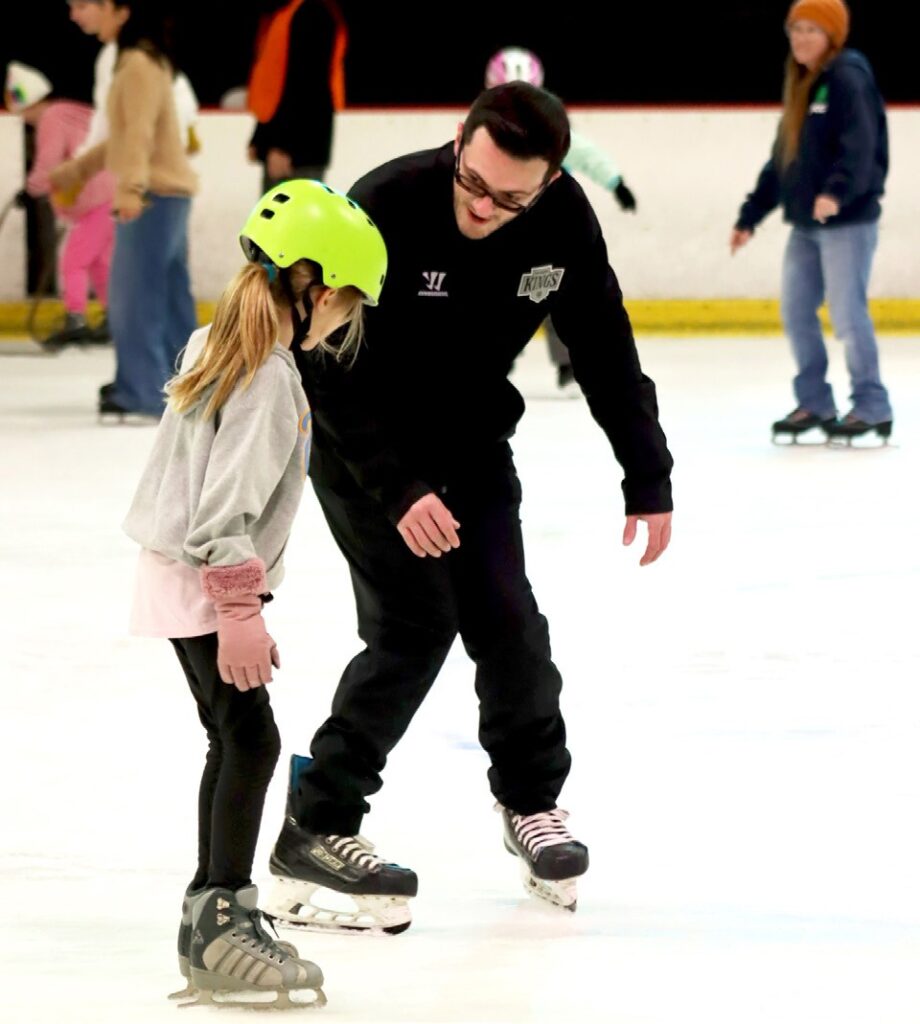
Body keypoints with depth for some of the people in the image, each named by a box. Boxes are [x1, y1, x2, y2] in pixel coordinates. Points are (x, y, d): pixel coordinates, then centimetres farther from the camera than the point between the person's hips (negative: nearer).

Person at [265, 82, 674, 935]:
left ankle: (531, 801, 27)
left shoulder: (563, 220, -16)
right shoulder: (386, 208, -31)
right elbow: (332, 370, -28)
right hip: (359, 434, -5)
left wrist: (647, 479, 1)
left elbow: (604, 351, -2)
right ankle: (313, 831, -10)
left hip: (471, 438, 5)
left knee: (505, 618, 1)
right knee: (416, 622, -16)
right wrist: (399, 490, -33)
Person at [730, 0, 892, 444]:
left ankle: (872, 407, 0)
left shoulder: (847, 79, -10)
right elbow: (781, 160, 22)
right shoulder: (801, 87, 17)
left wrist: (836, 191, -40)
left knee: (848, 313, -9)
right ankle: (814, 403, 18)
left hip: (847, 220, -9)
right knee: (796, 311, 8)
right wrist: (749, 217, 22)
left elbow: (860, 146, -24)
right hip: (805, 222, 9)